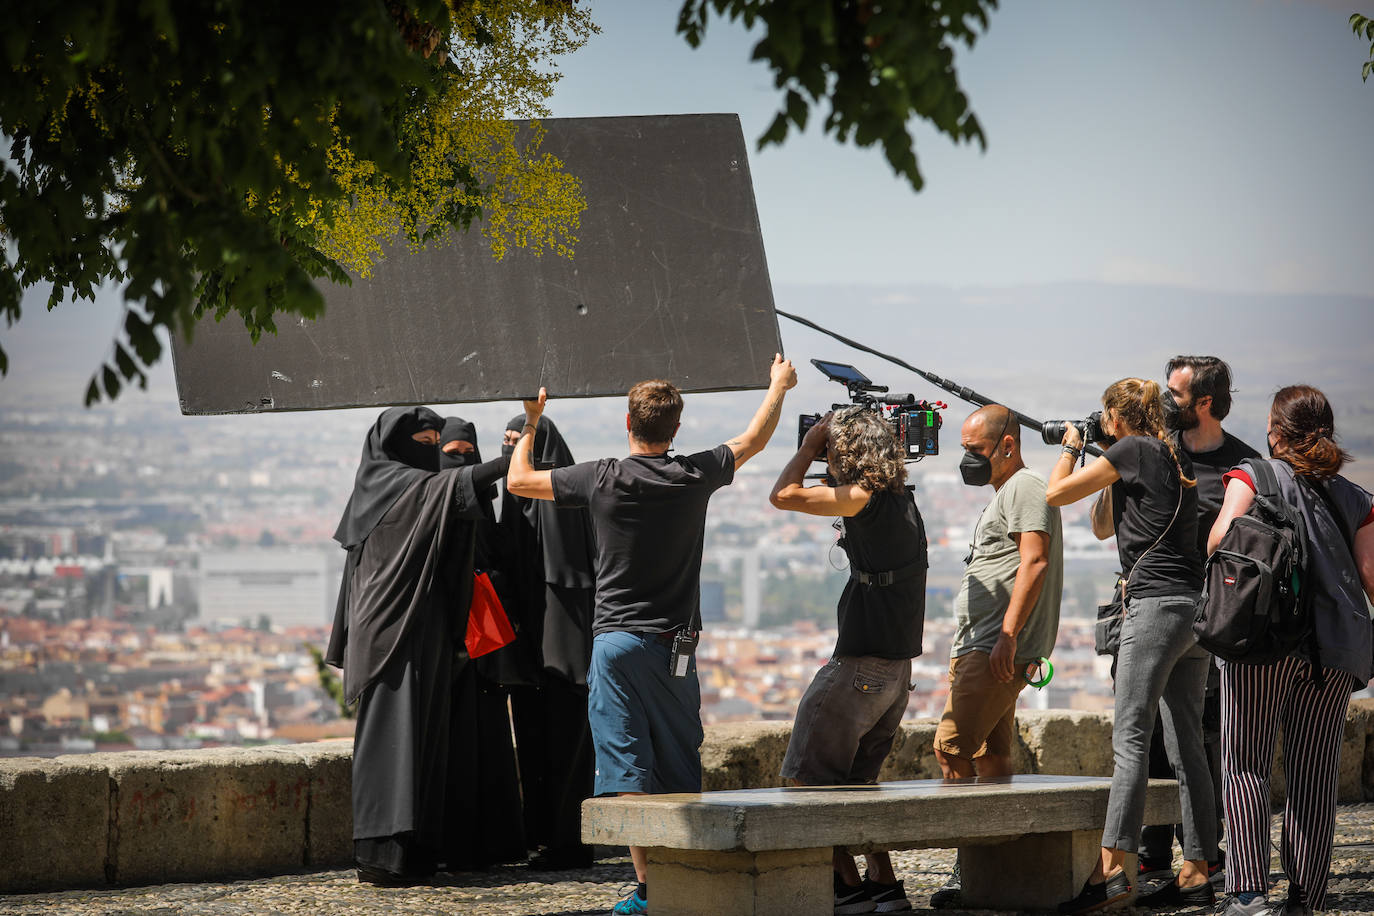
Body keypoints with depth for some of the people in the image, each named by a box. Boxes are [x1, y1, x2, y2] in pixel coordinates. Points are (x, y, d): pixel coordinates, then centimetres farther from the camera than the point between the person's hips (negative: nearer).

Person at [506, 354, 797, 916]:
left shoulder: (602, 479, -5)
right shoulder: (695, 476, 0)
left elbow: (518, 481, 7)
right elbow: (753, 441, 19)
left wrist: (530, 425, 24)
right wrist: (778, 387, 36)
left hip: (615, 642, -2)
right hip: (674, 644, 2)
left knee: (625, 767, -3)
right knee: (680, 770, 10)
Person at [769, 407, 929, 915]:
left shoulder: (866, 497, -15)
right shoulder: (903, 500, 12)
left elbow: (784, 495, -16)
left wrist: (809, 444, -1)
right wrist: (818, 449, 20)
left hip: (860, 664, -9)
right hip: (897, 666, 9)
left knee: (807, 779, 0)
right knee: (856, 781, 18)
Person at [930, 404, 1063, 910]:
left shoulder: (1025, 488, -6)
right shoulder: (1004, 494, 25)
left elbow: (1035, 563, -18)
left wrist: (1008, 635, -25)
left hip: (1000, 649, -11)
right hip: (979, 647, 11)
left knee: (952, 747, -16)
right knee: (990, 756, 8)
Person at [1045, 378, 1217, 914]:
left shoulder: (1130, 450, -4)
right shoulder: (1174, 459, 22)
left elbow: (1055, 493, 1)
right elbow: (1102, 527, 30)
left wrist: (1071, 447, 16)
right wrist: (1104, 481, 27)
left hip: (1156, 604, -9)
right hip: (1195, 609, 9)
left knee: (1130, 738, -13)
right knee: (1186, 745, 8)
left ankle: (1111, 867, -20)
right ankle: (1196, 871, 9)